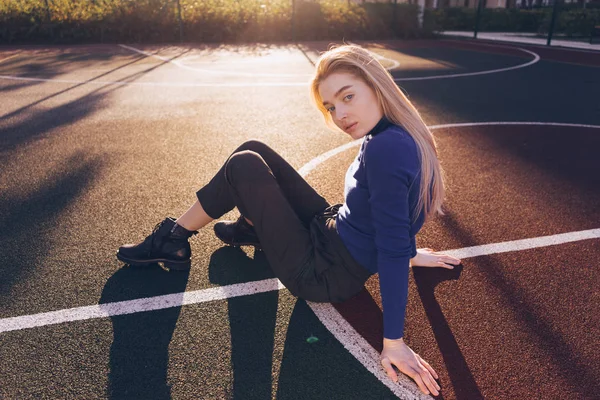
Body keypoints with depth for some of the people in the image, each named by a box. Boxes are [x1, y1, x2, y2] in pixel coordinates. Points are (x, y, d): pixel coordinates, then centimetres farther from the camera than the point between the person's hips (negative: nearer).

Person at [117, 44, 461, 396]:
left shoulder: (385, 149, -30)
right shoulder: (402, 132, -2)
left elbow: (393, 248, -30)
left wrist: (394, 341, -23)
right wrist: (411, 253, 27)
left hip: (325, 275, -9)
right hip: (331, 231, 9)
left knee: (243, 166, -7)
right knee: (253, 151, 8)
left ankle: (174, 239, 12)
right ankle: (251, 228, 31)